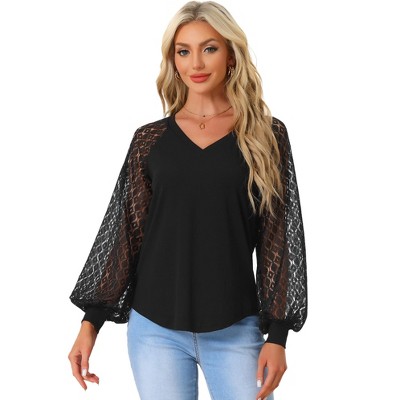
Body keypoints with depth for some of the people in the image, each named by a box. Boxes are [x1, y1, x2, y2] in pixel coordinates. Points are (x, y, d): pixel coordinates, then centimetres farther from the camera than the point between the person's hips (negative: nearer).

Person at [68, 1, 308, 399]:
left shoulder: (266, 135, 2)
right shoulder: (150, 139, 5)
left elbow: (278, 236, 1)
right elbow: (125, 231, 7)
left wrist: (278, 333, -3)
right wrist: (91, 321, 4)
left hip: (235, 330, -1)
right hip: (155, 328, 1)